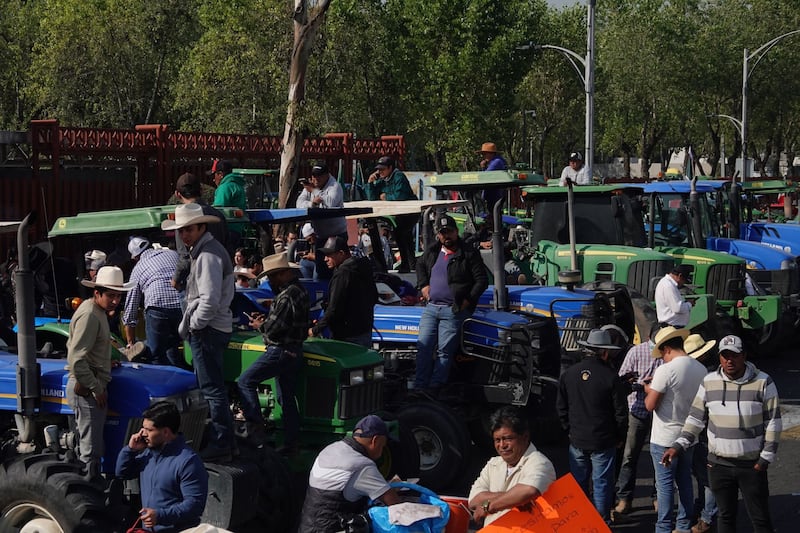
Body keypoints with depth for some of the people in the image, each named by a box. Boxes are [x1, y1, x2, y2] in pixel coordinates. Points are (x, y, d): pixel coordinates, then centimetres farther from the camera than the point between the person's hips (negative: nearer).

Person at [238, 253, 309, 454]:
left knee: (246, 381, -5)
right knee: (287, 398, 14)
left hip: (280, 351, -10)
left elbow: (274, 329, -21)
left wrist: (260, 325, -1)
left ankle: (255, 428, -9)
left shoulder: (286, 296, -20)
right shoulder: (300, 290, 11)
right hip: (295, 351, 10)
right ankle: (291, 443, 17)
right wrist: (265, 320, 9)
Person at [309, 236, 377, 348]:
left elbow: (334, 309, -21)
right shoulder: (363, 269, 12)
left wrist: (316, 330, -12)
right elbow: (374, 298, 22)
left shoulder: (343, 273, -18)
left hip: (347, 337, -10)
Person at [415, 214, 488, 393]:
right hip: (431, 308, 5)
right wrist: (423, 285, 15)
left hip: (453, 311, -5)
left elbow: (482, 280, -5)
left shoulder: (469, 254, -4)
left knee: (444, 351, -5)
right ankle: (419, 387, 4)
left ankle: (434, 388, -4)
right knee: (424, 347, 1)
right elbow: (420, 266, 31)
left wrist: (468, 300, -11)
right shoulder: (432, 252, 12)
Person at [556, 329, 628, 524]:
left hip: (577, 441, 4)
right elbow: (620, 412, -8)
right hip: (603, 442, -4)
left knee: (579, 482, 14)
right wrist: (620, 437, 5)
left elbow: (561, 406, 7)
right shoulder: (609, 376, -14)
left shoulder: (568, 374, -2)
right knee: (601, 483, 6)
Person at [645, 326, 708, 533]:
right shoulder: (701, 369, -1)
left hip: (665, 438, -6)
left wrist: (649, 390, 1)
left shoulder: (666, 370, -21)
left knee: (665, 485, 3)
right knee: (685, 481, 17)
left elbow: (650, 405, -19)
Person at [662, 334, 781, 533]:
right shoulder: (709, 382, 2)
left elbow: (773, 422, -3)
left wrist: (766, 457, -7)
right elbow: (695, 418, 8)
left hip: (752, 465, -3)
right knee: (725, 516, 11)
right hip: (719, 463, 3)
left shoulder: (763, 382, -6)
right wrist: (679, 446, -1)